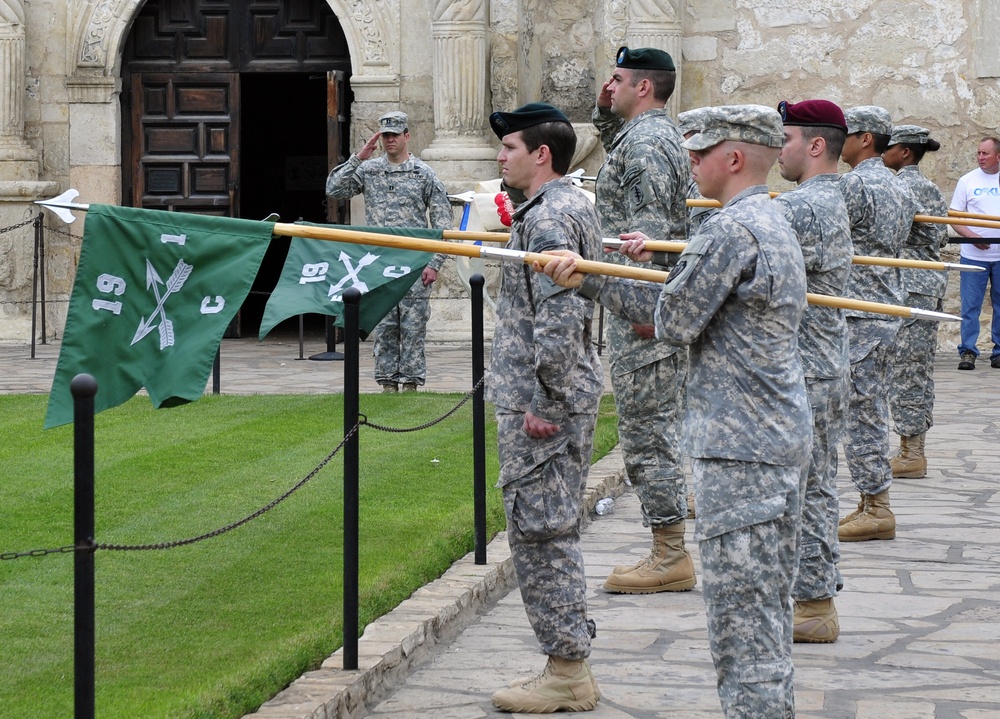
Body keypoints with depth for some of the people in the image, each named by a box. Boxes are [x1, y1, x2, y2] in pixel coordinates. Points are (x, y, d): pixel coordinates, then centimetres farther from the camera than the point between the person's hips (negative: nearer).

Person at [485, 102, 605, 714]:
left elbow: (558, 316, -24)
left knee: (539, 532, -5)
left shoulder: (547, 217, -17)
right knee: (558, 531, 15)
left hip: (540, 402, -11)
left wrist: (543, 399, -21)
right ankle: (572, 667, 20)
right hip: (574, 391, 11)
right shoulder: (578, 205, 16)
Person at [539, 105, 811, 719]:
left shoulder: (732, 230, -17)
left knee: (741, 607, -7)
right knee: (769, 604, 16)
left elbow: (674, 320, -14)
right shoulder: (773, 222, 16)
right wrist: (586, 280, 14)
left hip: (740, 447, -10)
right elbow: (683, 303, 17)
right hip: (782, 437, 10)